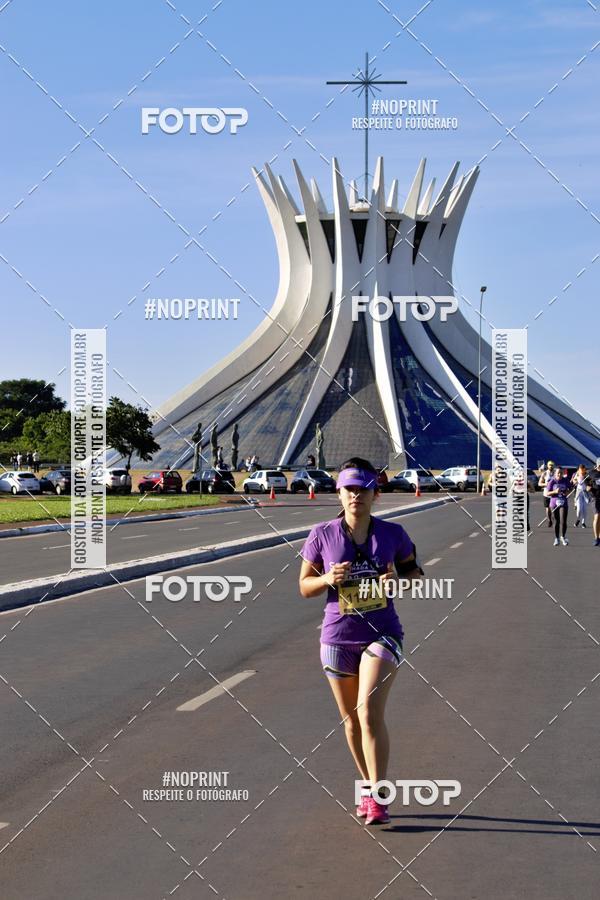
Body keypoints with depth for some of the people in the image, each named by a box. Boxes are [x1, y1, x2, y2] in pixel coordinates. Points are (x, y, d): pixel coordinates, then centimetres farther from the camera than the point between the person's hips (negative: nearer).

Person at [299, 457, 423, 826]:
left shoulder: (392, 533, -2)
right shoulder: (322, 535, -2)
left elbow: (415, 572, 11)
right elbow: (305, 586, 6)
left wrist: (398, 582, -11)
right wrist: (328, 578, -16)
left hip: (382, 634, -2)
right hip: (338, 637, 2)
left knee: (370, 712, -17)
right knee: (351, 719, 11)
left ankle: (378, 799, -11)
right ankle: (368, 787, 30)